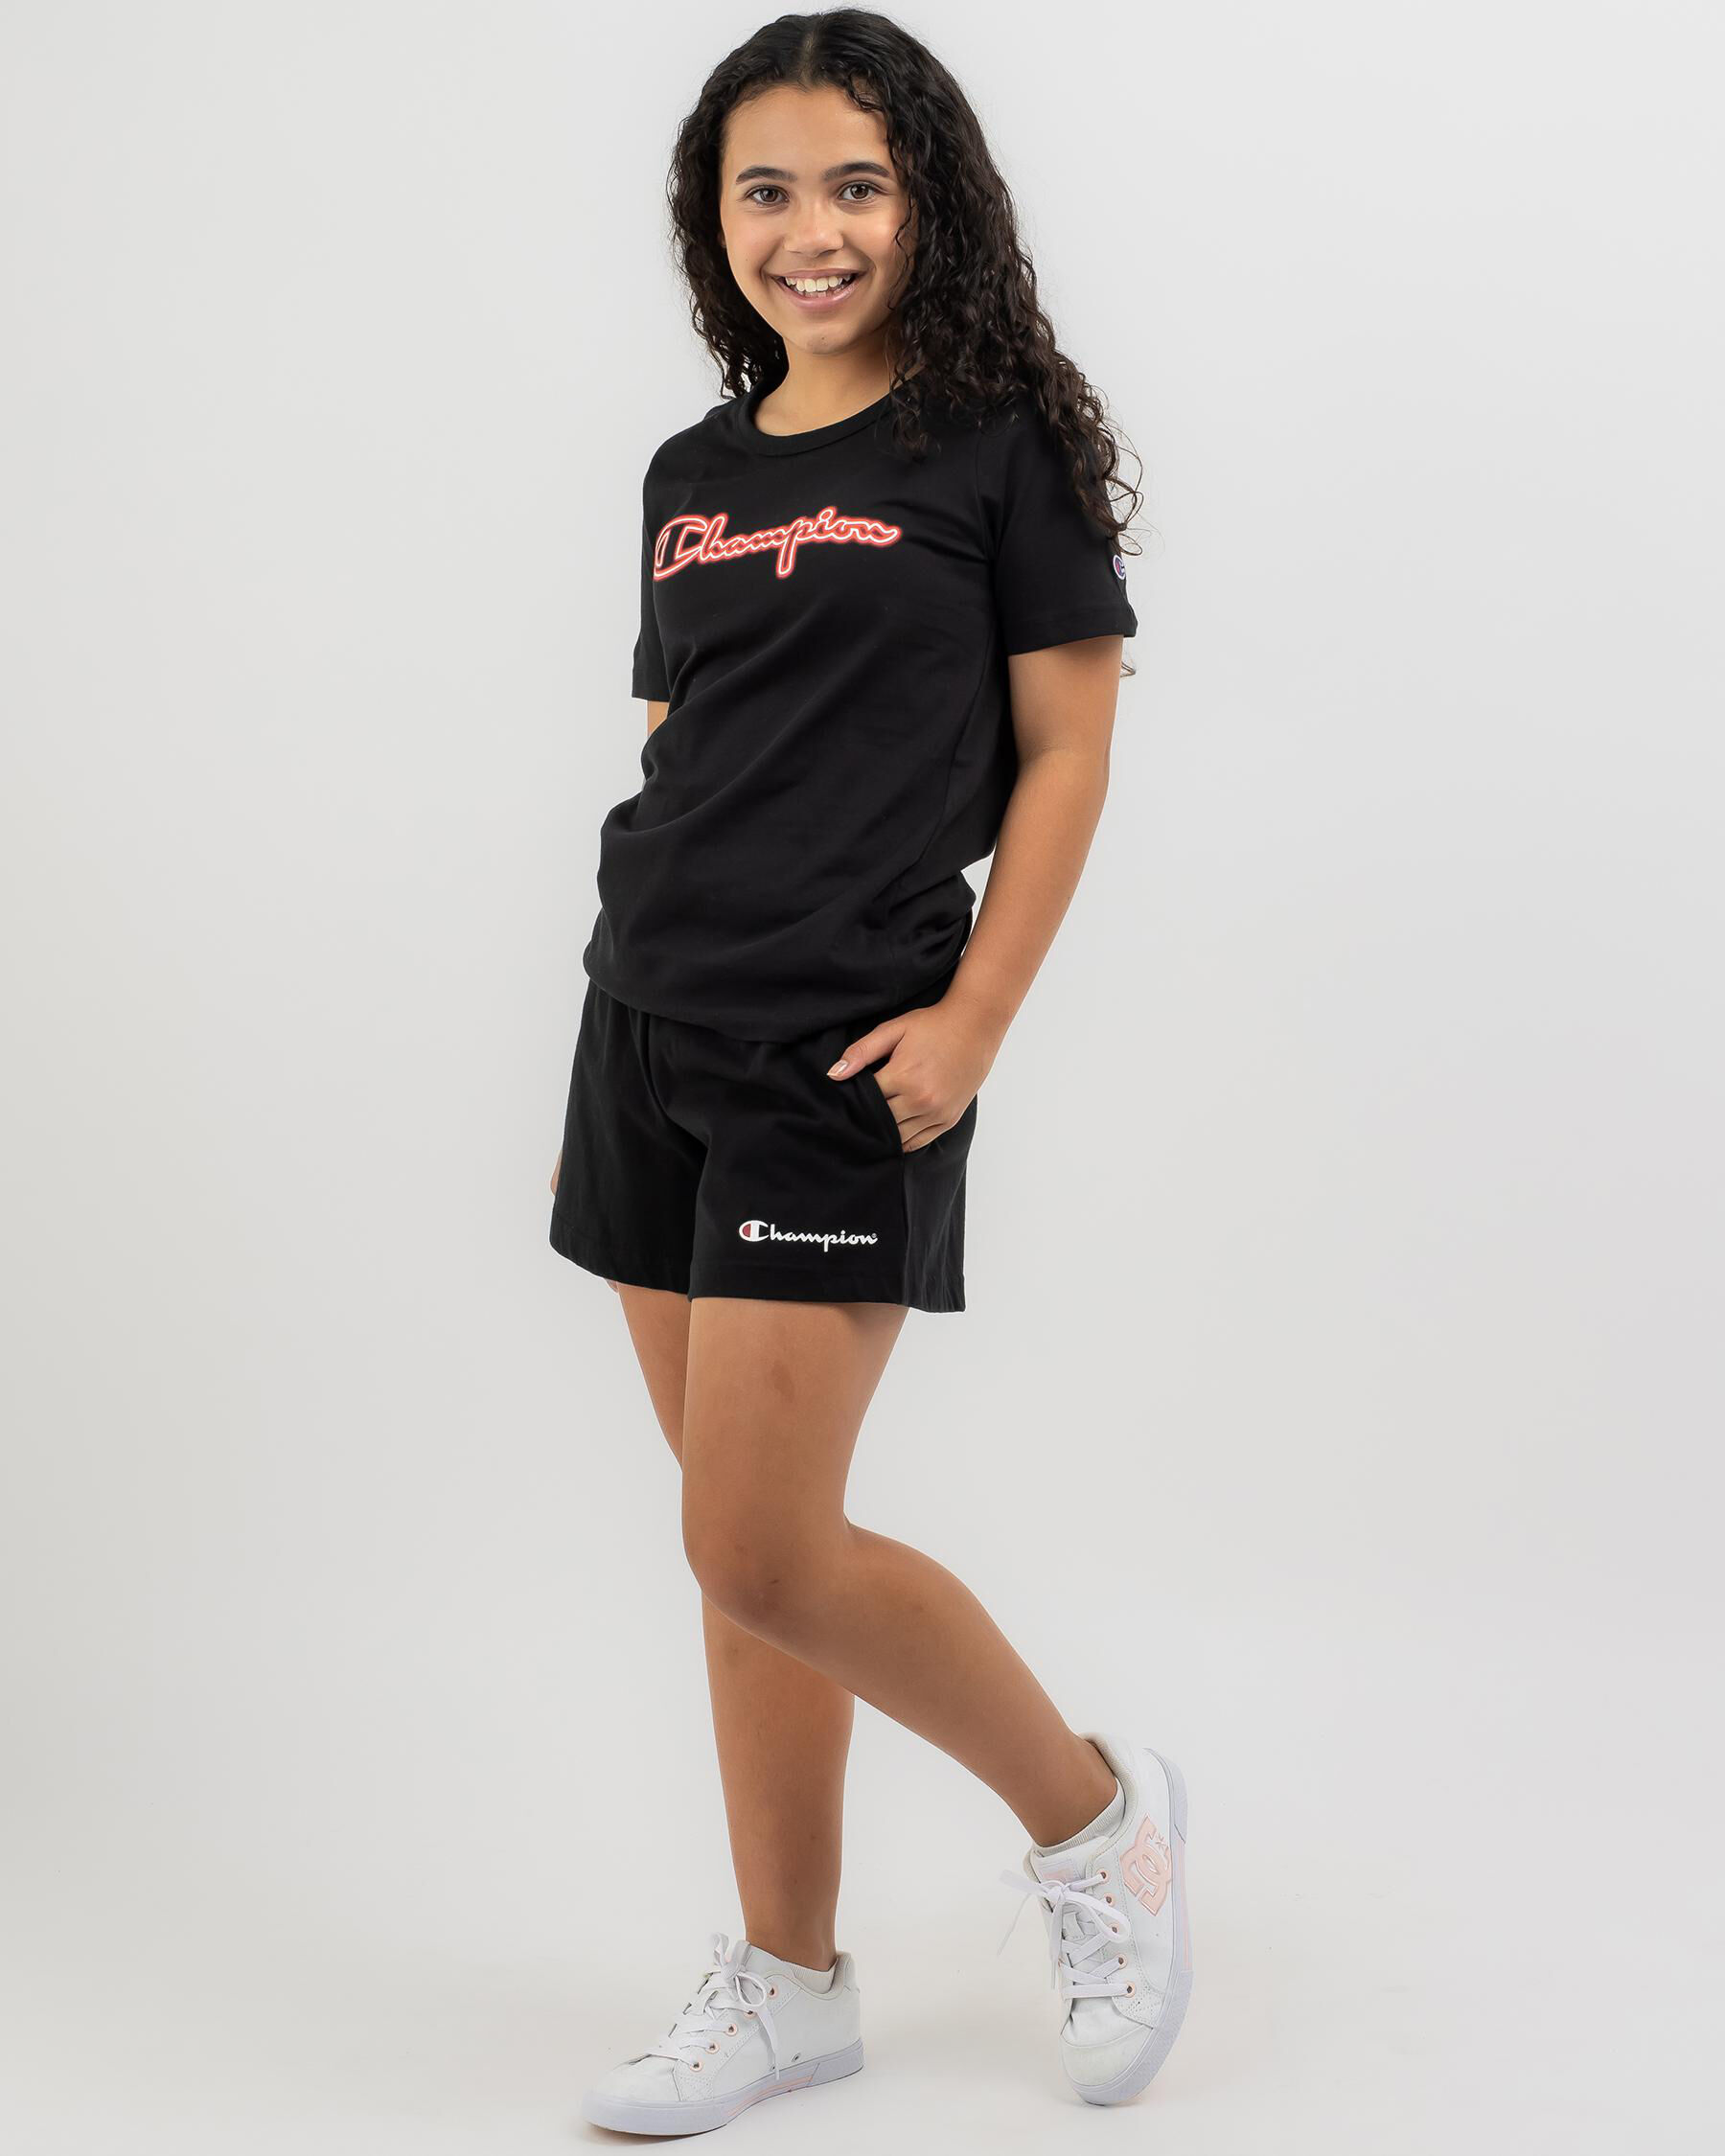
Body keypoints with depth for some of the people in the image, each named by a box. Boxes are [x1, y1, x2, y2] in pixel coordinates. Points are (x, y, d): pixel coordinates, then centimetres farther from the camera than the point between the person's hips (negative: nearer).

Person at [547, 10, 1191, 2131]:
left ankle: (1091, 1807, 15)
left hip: (844, 1058, -6)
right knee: (741, 1539, 10)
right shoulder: (692, 476, 13)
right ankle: (788, 1980, 23)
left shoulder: (997, 442, -2)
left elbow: (1066, 749, -4)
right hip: (647, 1034, 6)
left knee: (761, 1550, -9)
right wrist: (604, 1079, 14)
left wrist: (972, 1021, -14)